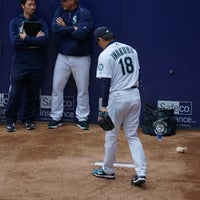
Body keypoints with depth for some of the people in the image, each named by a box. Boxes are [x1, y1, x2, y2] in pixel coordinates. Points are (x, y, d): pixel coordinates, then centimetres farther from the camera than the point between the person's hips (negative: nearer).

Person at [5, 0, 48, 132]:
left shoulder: (41, 23, 6)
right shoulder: (15, 22, 4)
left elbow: (44, 40, -11)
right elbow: (15, 41, -12)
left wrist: (26, 38, -11)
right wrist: (35, 39, -10)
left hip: (36, 66, 1)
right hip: (19, 65, -1)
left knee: (33, 94, 7)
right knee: (15, 94, 1)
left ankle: (29, 119, 20)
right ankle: (11, 120, 14)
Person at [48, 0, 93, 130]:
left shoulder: (84, 13, -10)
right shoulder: (60, 11, 3)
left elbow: (81, 34, -23)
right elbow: (55, 29, -12)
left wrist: (65, 27, -11)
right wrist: (73, 28, -16)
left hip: (81, 58, -4)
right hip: (63, 57, 4)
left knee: (82, 89, 4)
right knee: (57, 87, 4)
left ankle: (82, 118, 16)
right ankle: (56, 117, 15)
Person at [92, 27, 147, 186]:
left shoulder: (105, 55, -12)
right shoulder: (130, 49, 9)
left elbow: (106, 83, -15)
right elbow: (137, 73, 14)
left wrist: (104, 106, -10)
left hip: (117, 98, -6)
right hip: (135, 96, 6)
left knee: (111, 136, 11)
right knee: (132, 135, 11)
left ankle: (108, 170, 25)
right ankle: (141, 173, 1)